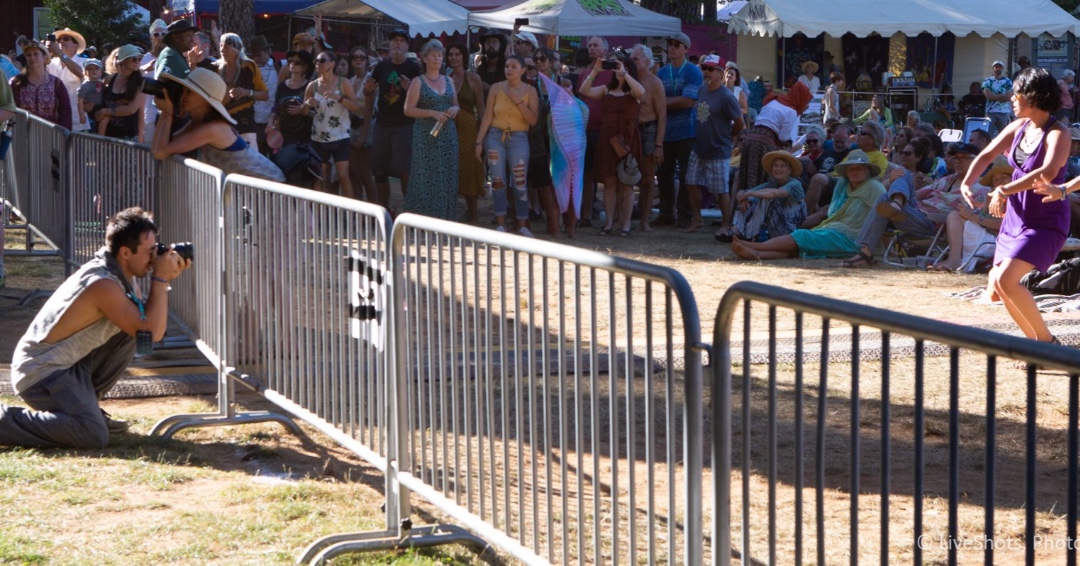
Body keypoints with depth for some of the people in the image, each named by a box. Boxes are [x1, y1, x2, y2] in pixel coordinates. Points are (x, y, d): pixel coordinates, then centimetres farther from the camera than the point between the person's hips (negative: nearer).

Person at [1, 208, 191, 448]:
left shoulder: (121, 275, 5)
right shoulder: (103, 284, -24)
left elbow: (153, 329, 9)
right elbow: (151, 333, -23)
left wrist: (165, 281, -1)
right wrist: (160, 279, -16)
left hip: (69, 363, 10)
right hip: (40, 373, -10)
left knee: (130, 332, 9)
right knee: (94, 436, -25)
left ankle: (84, 404, 15)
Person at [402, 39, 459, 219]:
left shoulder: (449, 81, 14)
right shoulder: (418, 82, 0)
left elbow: (455, 105, 23)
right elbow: (408, 109, -6)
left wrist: (454, 110, -1)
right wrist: (432, 113, -16)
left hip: (447, 135, 5)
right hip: (425, 136, -4)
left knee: (447, 177, 1)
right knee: (425, 177, -8)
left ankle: (444, 217, 6)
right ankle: (423, 218, -5)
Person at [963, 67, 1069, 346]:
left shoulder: (1057, 134, -18)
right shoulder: (1019, 127, 5)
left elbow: (1048, 172, -35)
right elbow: (986, 155, 10)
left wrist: (1004, 190, -40)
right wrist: (967, 183, -8)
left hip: (1044, 223, -8)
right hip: (1015, 218, 8)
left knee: (1006, 279, -23)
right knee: (996, 289, 8)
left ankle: (1047, 340, -9)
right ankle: (1035, 340, 24)